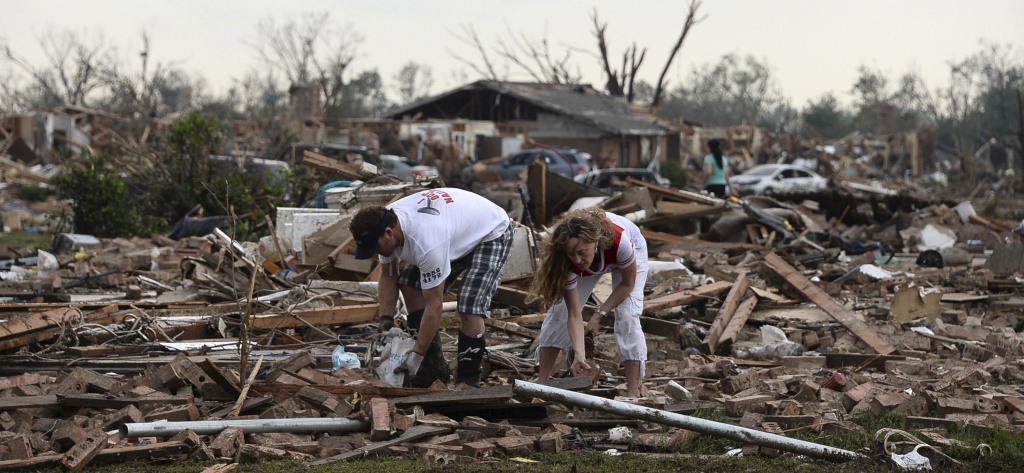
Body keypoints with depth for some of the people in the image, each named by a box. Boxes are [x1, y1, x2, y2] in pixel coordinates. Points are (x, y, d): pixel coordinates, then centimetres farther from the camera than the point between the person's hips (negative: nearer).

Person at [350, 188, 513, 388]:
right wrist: (385, 325, -7)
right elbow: (388, 276, 0)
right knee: (409, 283, 2)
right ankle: (433, 364, 5)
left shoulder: (426, 243, -42)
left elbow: (433, 306, -33)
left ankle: (468, 379, -7)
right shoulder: (384, 223, -16)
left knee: (469, 309, -25)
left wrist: (417, 355, -28)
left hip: (492, 234, -9)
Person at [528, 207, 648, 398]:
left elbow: (627, 284, -24)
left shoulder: (619, 241, -46)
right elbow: (574, 315, -34)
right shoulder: (569, 262, -38)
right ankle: (541, 381, 4)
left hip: (632, 251, -2)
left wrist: (600, 313, -26)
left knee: (627, 316, -19)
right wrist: (579, 353, -47)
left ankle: (633, 393, -16)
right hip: (591, 263, 2)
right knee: (561, 310, -8)